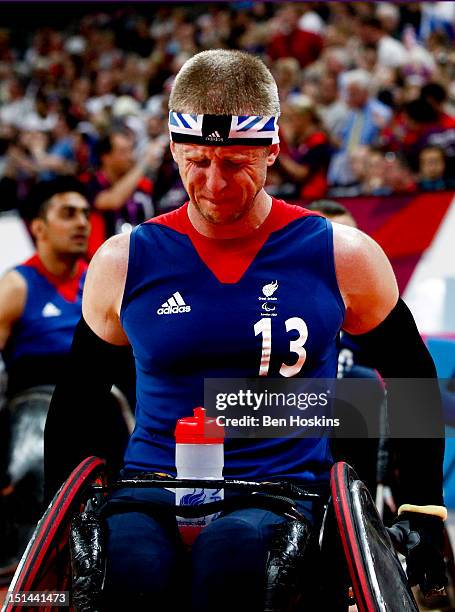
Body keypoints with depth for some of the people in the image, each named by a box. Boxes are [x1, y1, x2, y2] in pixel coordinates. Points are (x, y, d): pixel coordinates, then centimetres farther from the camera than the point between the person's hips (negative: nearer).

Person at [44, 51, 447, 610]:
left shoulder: (342, 256, 4)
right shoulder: (123, 264, 7)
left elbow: (415, 385, 17)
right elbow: (74, 405, 20)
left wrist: (421, 515, 11)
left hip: (285, 492, 0)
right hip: (152, 489, 0)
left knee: (232, 550, -38)